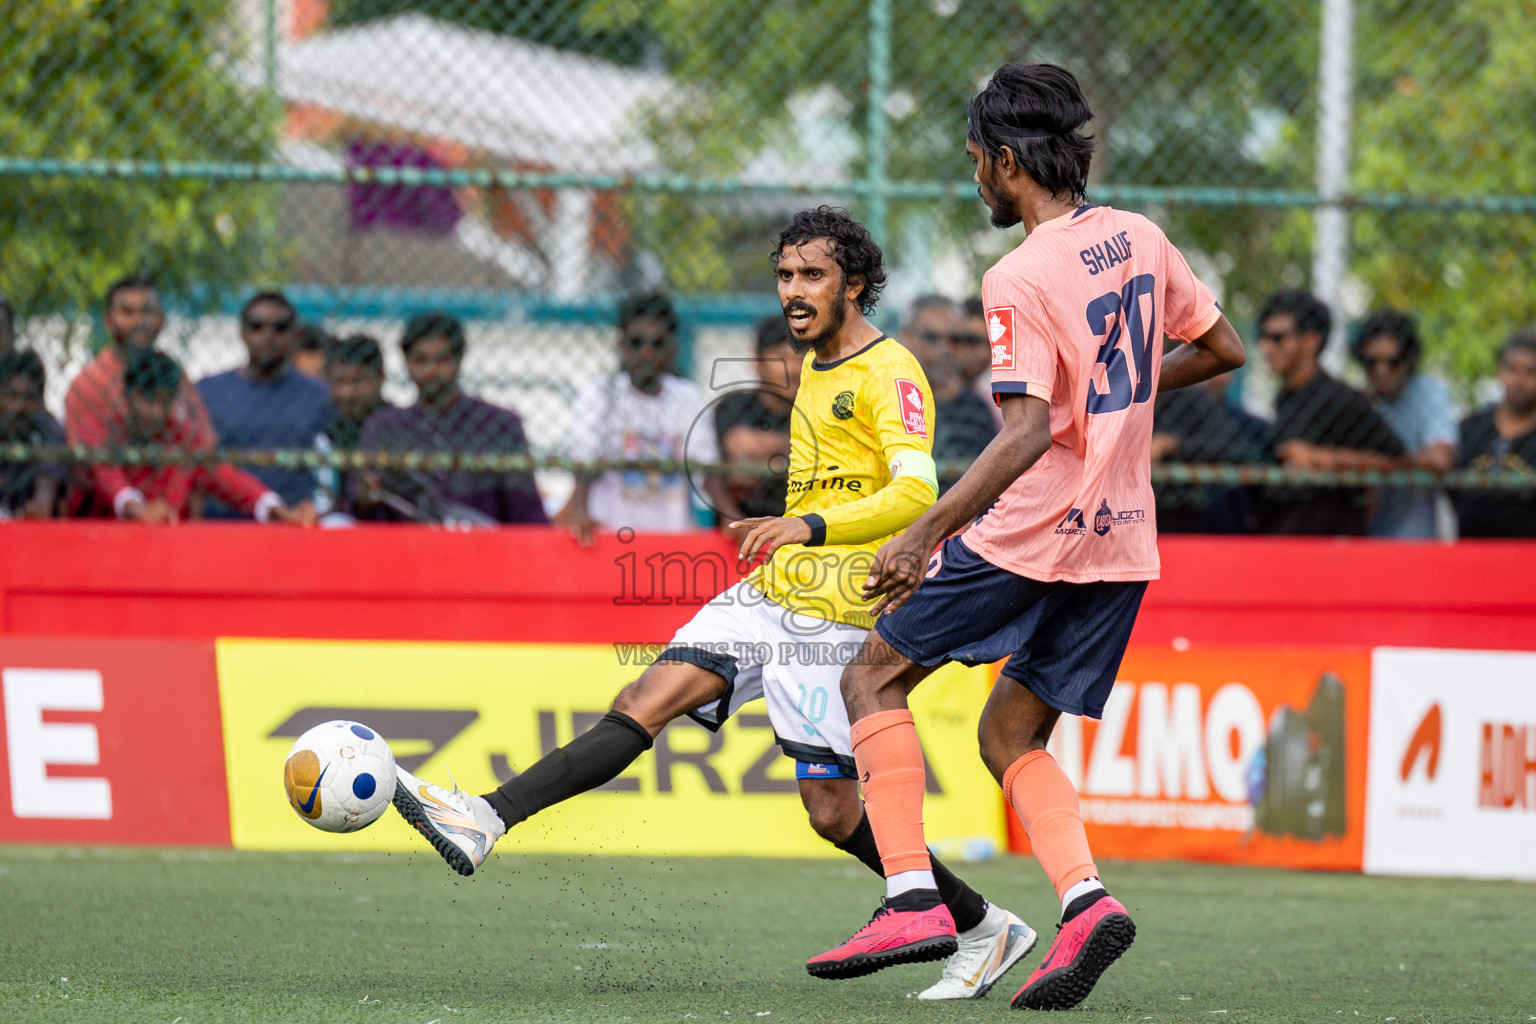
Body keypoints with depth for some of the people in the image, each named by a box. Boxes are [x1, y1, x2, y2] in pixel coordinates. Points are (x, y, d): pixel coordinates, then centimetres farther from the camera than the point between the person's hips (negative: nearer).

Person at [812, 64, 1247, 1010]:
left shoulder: (1022, 280, -15)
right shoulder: (1140, 241, 8)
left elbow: (1028, 433, -22)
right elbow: (1224, 349, 18)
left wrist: (926, 533, -23)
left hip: (1030, 531, -8)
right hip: (1123, 541, 8)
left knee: (875, 678, 6)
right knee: (1012, 735, 16)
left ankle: (913, 898, -6)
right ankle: (1086, 900, -8)